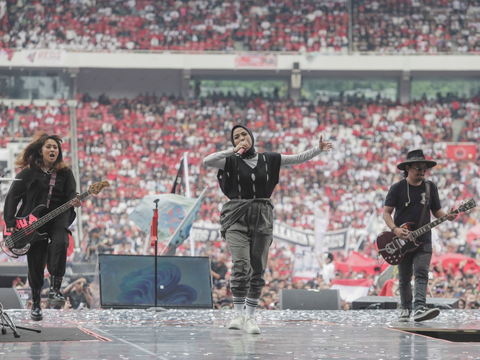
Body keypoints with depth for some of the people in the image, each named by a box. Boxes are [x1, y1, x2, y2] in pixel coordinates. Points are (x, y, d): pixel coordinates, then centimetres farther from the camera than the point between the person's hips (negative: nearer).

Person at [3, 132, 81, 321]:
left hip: (58, 217, 1)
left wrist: (74, 202, -23)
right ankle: (35, 303, 19)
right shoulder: (29, 172, 1)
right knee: (36, 264, 2)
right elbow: (12, 197, 0)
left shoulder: (65, 173, 7)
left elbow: (71, 194, 2)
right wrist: (10, 223, -7)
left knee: (60, 243, -31)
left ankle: (55, 289, -26)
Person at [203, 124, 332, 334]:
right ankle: (238, 315, -10)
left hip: (261, 218, 2)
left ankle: (250, 317, 7)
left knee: (258, 271, 0)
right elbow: (207, 161, -12)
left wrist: (318, 150, 5)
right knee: (241, 266, -16)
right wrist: (234, 151, -15)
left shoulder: (269, 160, 11)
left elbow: (298, 159, 15)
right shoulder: (231, 161, 4)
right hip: (237, 218, -2)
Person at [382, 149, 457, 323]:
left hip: (423, 241, 1)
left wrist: (447, 217, -8)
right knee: (404, 279, 7)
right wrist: (395, 230, -18)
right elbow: (386, 212, -2)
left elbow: (436, 210, 15)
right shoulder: (397, 188, -1)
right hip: (403, 241, -1)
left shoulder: (430, 187, 8)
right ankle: (406, 309, 24)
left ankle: (419, 308, -27)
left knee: (421, 274, -15)